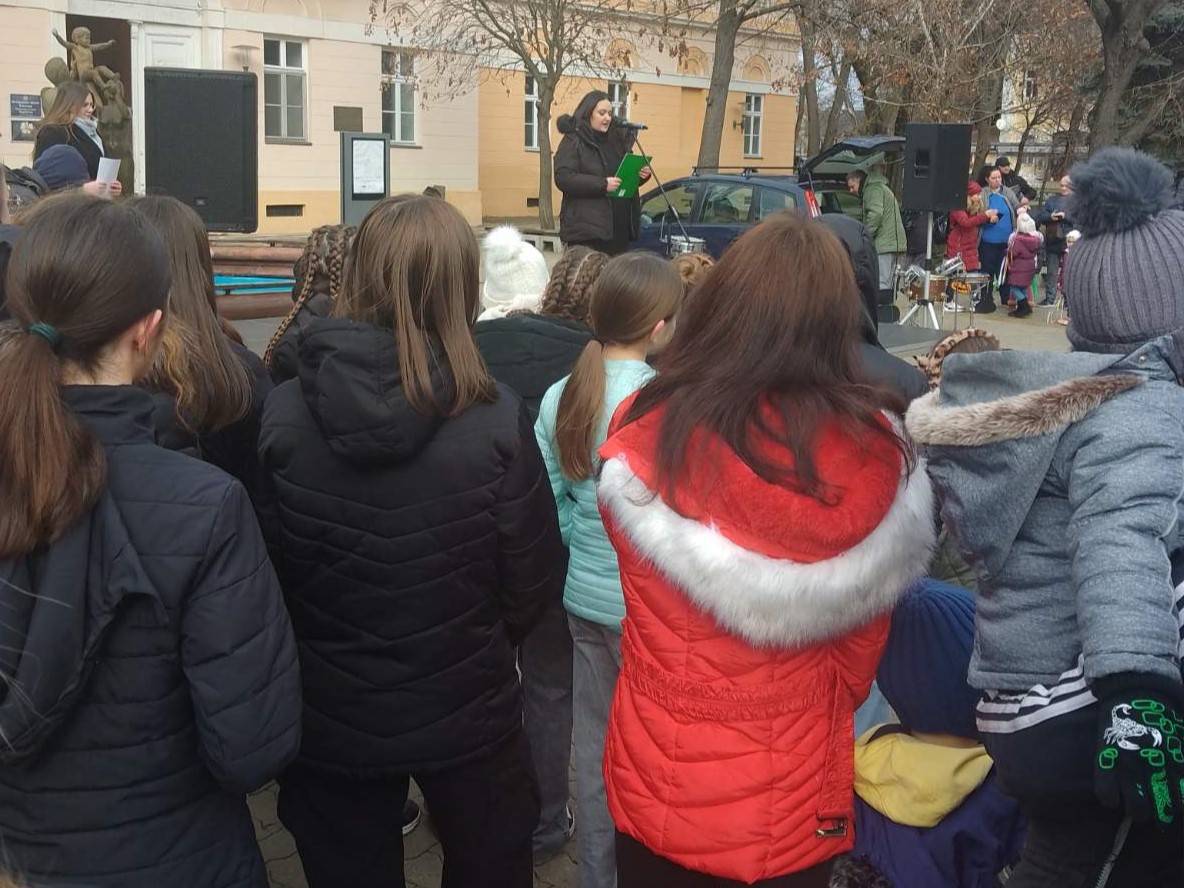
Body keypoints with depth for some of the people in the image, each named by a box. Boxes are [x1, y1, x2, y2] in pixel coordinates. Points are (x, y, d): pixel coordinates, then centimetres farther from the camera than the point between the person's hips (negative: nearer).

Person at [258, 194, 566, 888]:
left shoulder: (283, 411, -16)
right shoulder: (496, 419, -19)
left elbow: (261, 569, -7)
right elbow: (535, 579, -11)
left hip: (329, 718, 1)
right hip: (467, 712, -1)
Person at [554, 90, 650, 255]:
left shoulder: (617, 139, 20)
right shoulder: (572, 141, -1)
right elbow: (563, 178, -14)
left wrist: (641, 175, 3)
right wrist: (602, 184, -20)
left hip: (619, 227, 7)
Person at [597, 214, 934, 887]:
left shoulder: (643, 438, -18)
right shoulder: (877, 459, -18)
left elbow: (649, 605, -1)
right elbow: (862, 646, -2)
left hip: (658, 787, 0)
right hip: (799, 802, 0)